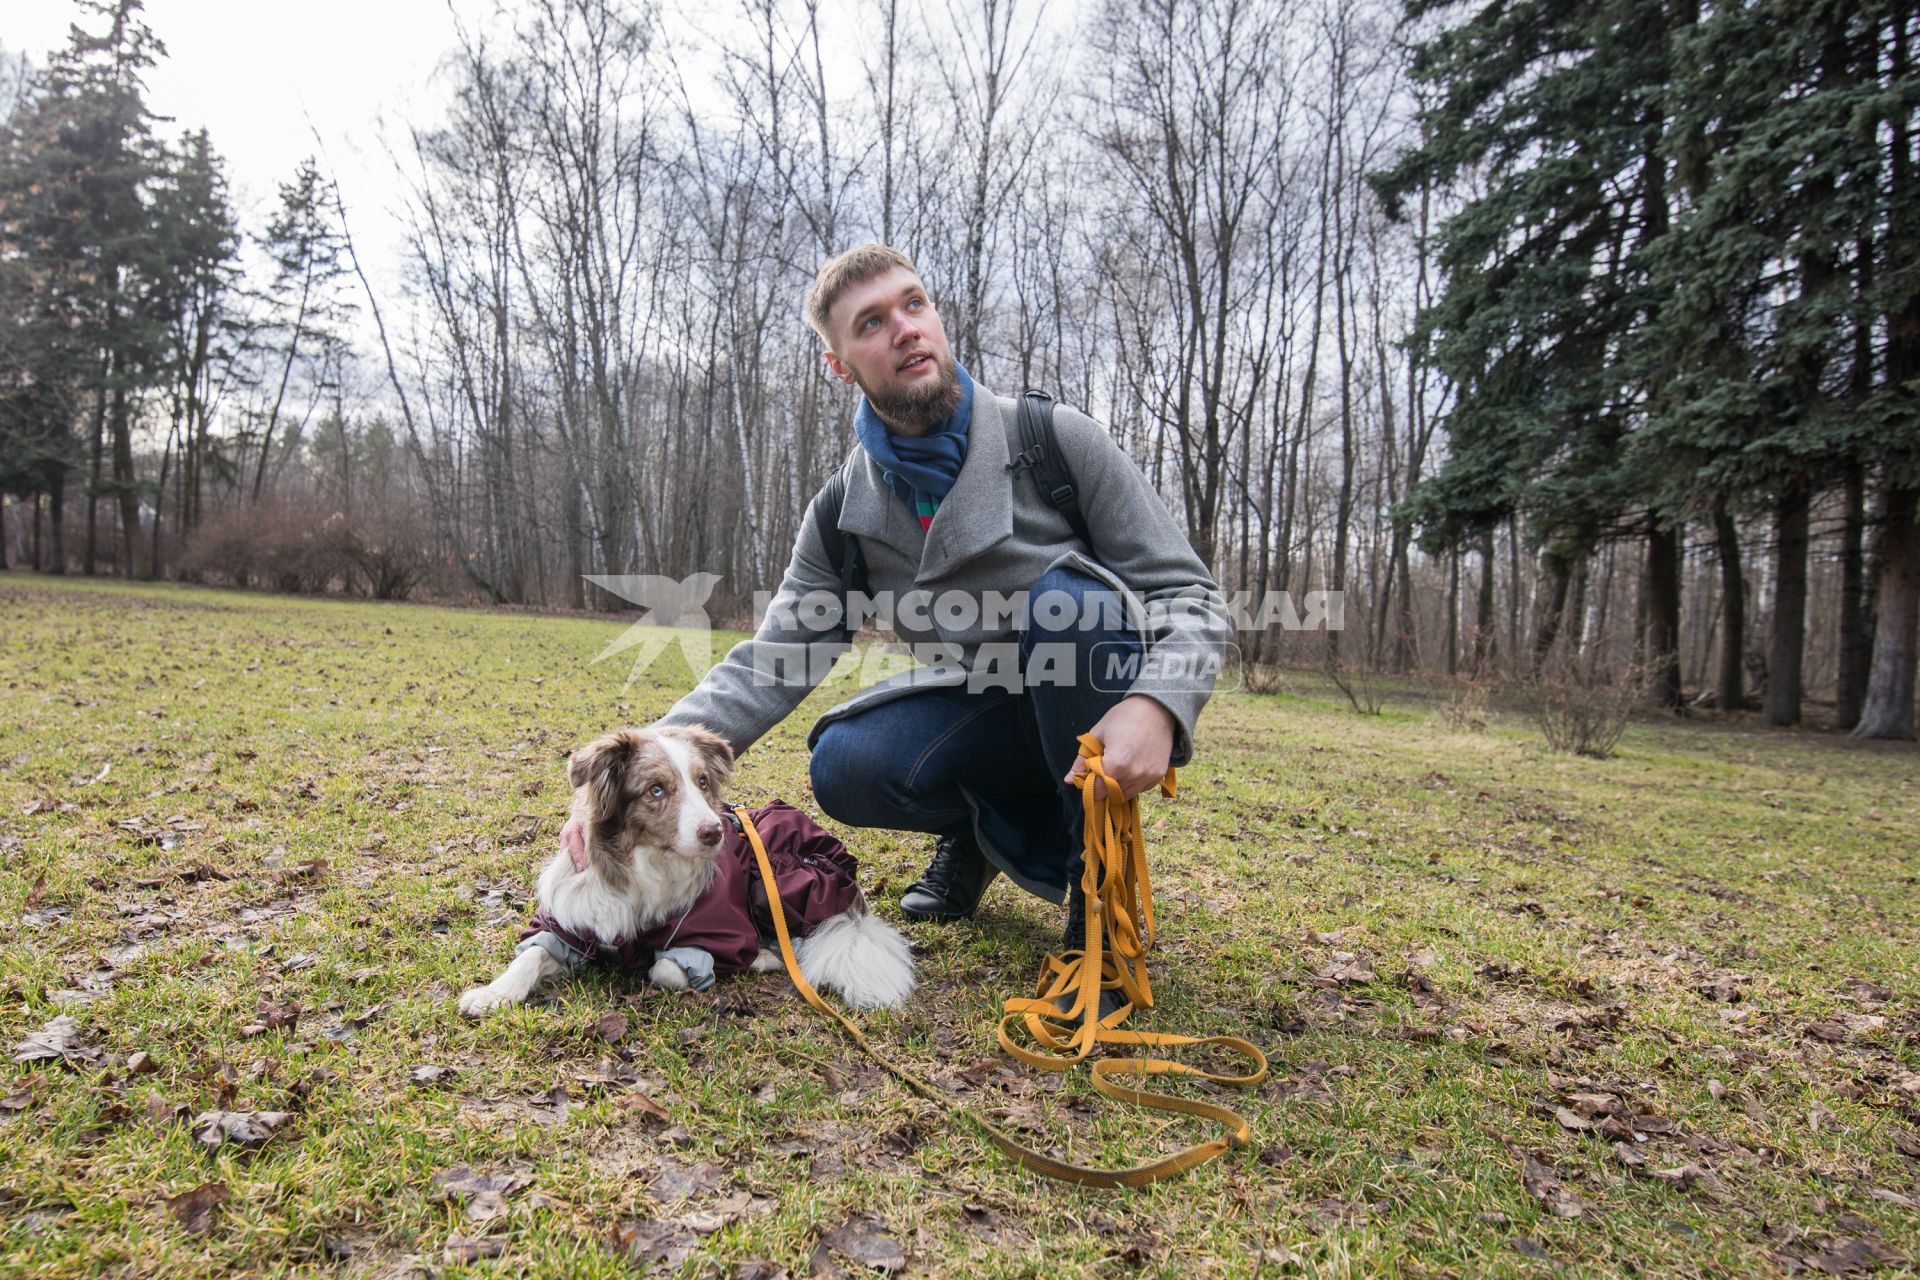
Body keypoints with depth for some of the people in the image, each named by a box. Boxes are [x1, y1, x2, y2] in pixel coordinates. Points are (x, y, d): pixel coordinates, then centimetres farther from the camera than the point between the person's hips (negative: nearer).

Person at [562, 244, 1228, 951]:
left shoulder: (1057, 441, -13)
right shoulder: (843, 514, -4)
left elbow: (1187, 593, -13)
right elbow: (772, 665, -5)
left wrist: (1156, 705, -36)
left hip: (1102, 715, -2)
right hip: (978, 714, 3)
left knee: (1065, 597, -33)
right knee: (845, 769, -25)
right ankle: (982, 827, 9)